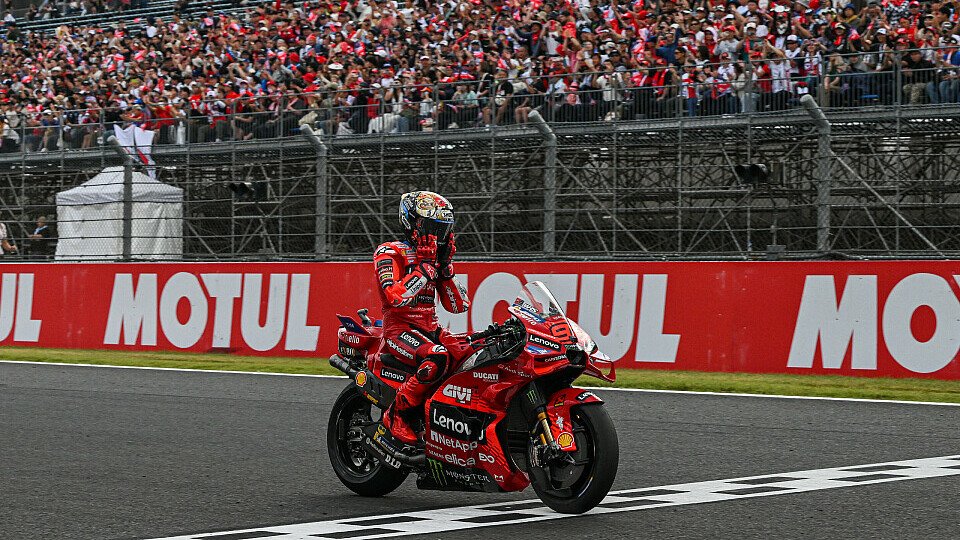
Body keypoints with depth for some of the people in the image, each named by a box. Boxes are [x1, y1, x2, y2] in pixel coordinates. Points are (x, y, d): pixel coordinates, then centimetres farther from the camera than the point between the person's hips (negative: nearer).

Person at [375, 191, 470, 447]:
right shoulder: (390, 253, -4)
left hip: (431, 329, 7)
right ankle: (397, 414, -23)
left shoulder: (435, 256, 17)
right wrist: (425, 267, -18)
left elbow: (458, 306, 13)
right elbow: (396, 297, -21)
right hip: (399, 328, -7)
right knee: (437, 359, -36)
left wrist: (446, 267, 2)